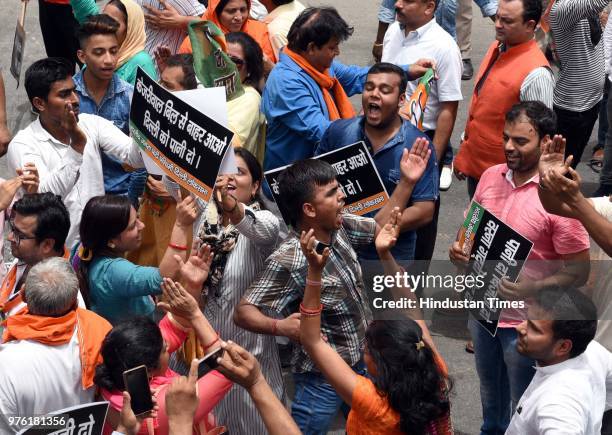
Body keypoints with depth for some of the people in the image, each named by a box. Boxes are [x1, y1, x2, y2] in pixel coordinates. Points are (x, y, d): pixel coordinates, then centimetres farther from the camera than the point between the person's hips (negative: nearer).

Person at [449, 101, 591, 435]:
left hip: (526, 322, -6)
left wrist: (532, 289, -33)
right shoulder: (491, 176, -4)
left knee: (522, 407, 13)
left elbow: (578, 272, -18)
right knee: (490, 390, 29)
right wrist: (459, 250, -9)